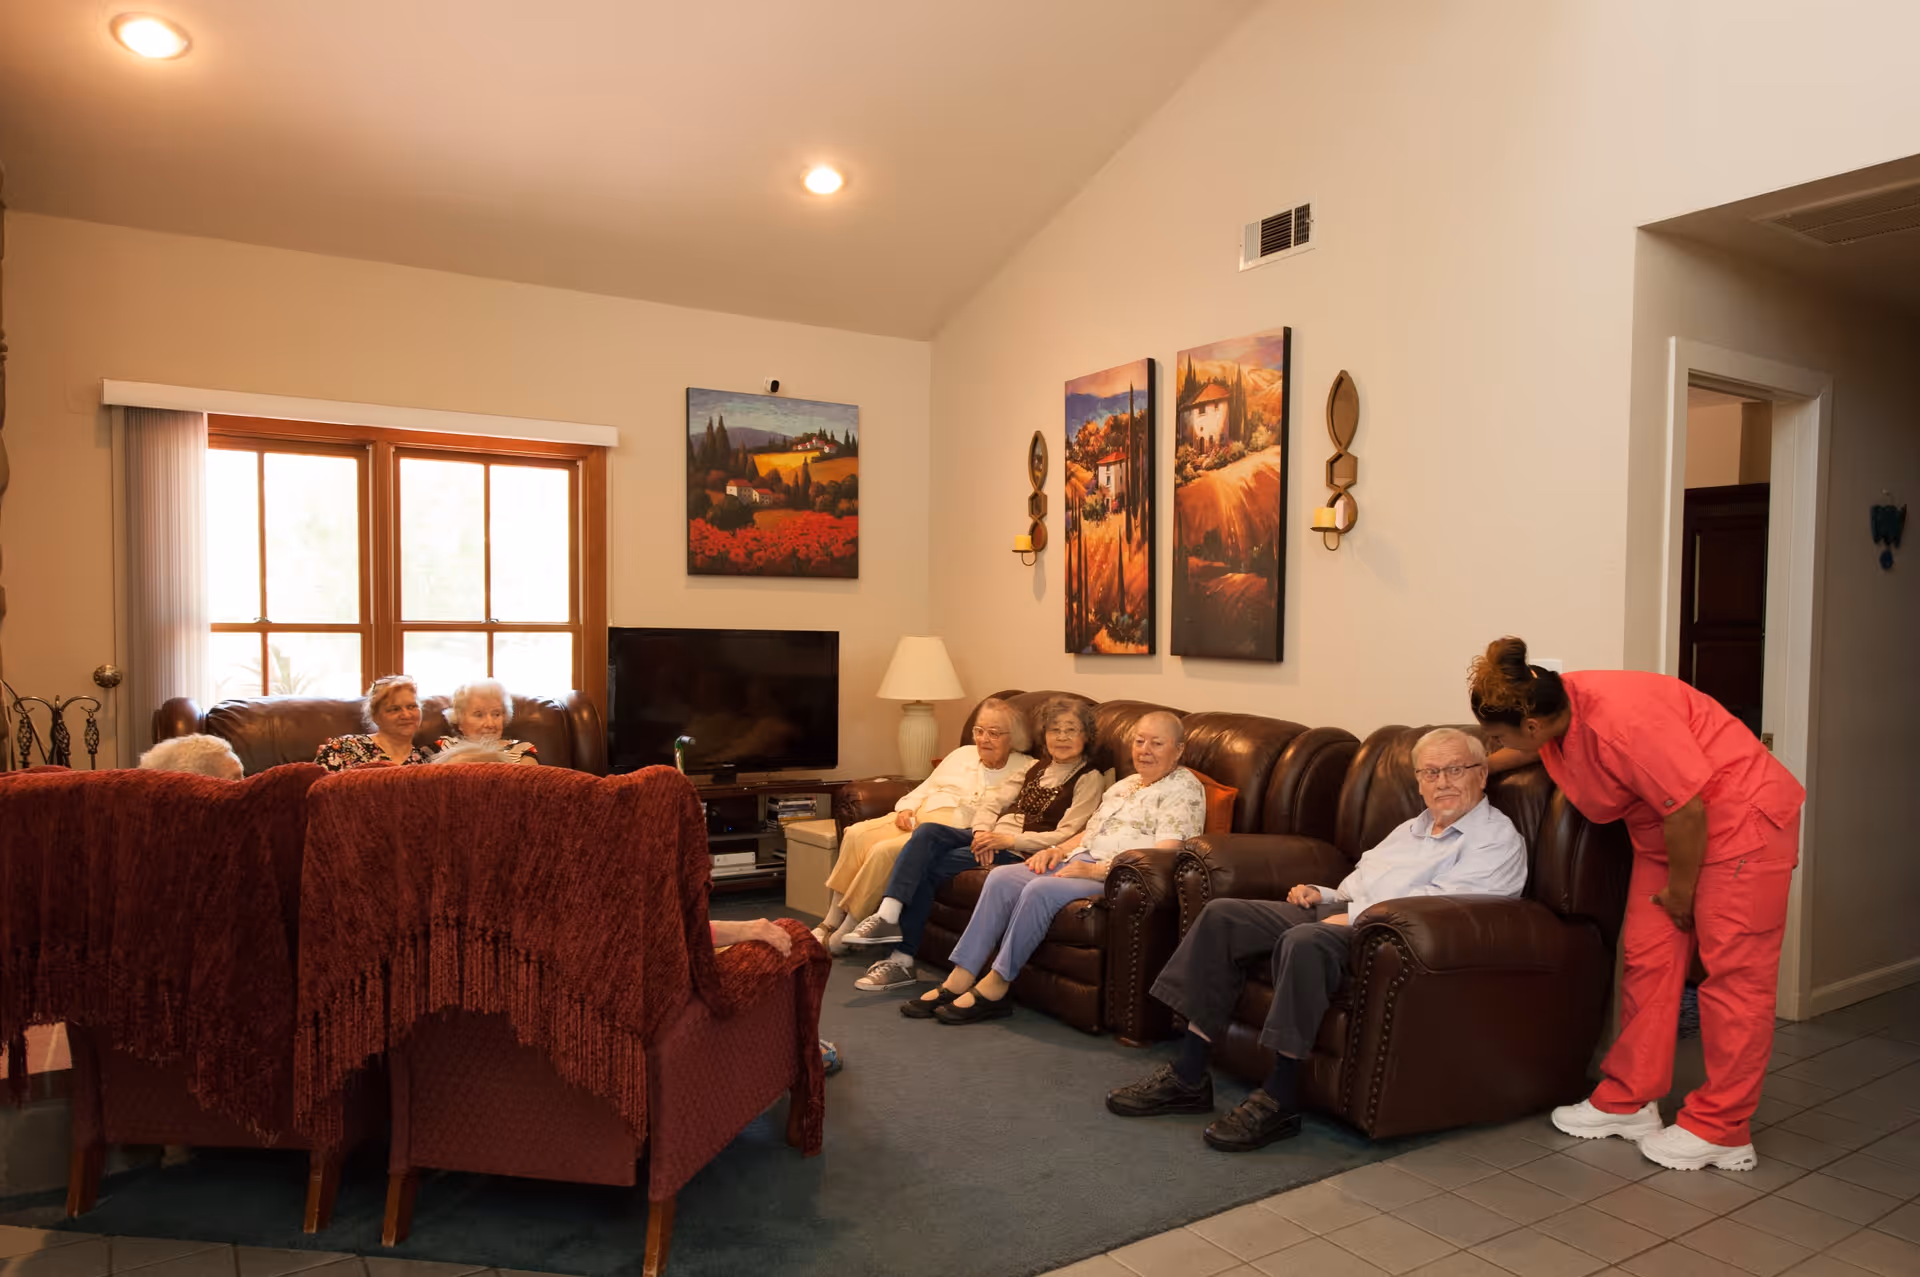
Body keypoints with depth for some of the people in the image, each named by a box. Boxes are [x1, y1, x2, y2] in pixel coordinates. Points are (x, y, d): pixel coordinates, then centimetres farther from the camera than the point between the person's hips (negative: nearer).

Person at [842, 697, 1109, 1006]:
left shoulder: (1090, 778, 1)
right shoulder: (1035, 770, 22)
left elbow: (1064, 836, -11)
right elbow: (992, 803, 13)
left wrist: (1008, 840, -19)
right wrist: (983, 832, -10)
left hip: (1020, 852, -6)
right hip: (992, 838, 6)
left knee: (928, 867, -20)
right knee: (927, 832, -22)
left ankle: (902, 956, -13)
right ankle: (887, 916, -29)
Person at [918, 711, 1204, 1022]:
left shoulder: (1184, 788, -3)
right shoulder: (1126, 784, 25)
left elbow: (1164, 856, -15)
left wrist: (1099, 870, -20)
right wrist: (1058, 850, 7)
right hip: (1080, 860, 8)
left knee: (1042, 889, -30)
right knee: (1002, 877, -13)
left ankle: (995, 986, -20)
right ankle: (960, 978, -16)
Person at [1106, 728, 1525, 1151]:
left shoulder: (1498, 838, 2)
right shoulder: (1410, 829, 29)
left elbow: (1441, 903, -13)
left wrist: (1354, 913, -16)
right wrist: (1322, 894, 10)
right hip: (1341, 913, 9)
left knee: (1304, 941, -38)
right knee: (1222, 915, -8)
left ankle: (1280, 1099, -27)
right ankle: (1188, 1075, -11)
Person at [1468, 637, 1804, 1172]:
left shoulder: (1623, 721, -34)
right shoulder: (1559, 709, -7)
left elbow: (1688, 811, -28)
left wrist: (1679, 891, -15)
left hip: (1742, 820, -8)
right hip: (1667, 829, 9)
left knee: (1733, 971, -3)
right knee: (1646, 957, 7)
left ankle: (1719, 1131, 5)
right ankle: (1628, 1101, 16)